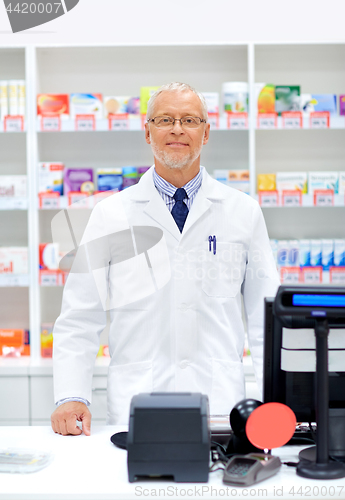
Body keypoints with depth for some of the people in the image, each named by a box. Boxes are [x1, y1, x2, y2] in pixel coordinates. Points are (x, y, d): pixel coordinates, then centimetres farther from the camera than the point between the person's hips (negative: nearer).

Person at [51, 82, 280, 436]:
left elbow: (267, 317, 11)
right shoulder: (111, 215, 7)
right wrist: (71, 397, -6)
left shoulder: (244, 212, 10)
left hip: (221, 407, 0)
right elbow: (79, 320, 7)